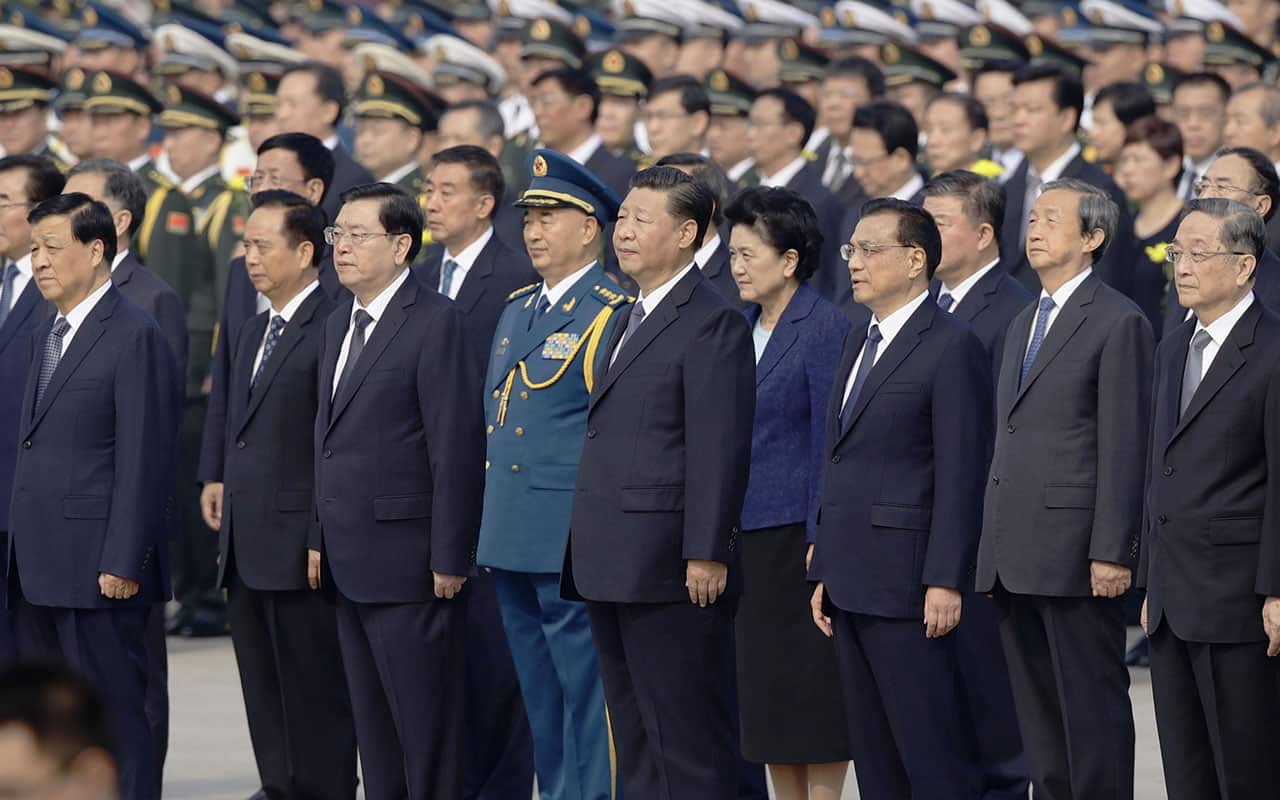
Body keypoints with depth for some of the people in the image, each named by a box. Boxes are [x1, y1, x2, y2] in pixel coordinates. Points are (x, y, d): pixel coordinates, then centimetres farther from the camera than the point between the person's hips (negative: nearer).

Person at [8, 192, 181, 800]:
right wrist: (22, 546, 12)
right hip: (39, 567, 9)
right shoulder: (50, 333, 17)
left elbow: (143, 459, -15)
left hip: (98, 566, -9)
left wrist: (122, 563, -18)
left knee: (113, 709, -3)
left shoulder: (135, 337, -11)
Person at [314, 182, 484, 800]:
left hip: (408, 561, -8)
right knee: (373, 723, 12)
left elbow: (457, 446, -15)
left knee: (425, 724, -4)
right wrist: (320, 539, 13)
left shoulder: (435, 322, -11)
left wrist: (449, 558, -18)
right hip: (351, 562, 8)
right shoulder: (339, 325, 16)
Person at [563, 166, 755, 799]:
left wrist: (707, 554, -20)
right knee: (634, 737, 12)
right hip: (613, 569, 10)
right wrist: (587, 553, 16)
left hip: (669, 573, -9)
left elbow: (721, 450, -15)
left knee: (689, 744, -5)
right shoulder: (631, 320, 20)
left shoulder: (713, 324, -9)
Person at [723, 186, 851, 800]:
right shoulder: (743, 328, 13)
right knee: (765, 692, 10)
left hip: (799, 535, -8)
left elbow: (832, 442, -14)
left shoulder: (825, 328, -11)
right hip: (747, 535, 8)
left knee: (814, 689, -3)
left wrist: (823, 541, -17)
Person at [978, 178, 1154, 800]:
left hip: (1075, 553, -8)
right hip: (1014, 554, 8)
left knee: (1092, 703, -5)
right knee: (1037, 709, 10)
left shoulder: (1119, 323, -6)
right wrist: (993, 540, 15)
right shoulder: (1023, 324, 20)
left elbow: (1124, 446, -11)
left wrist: (1111, 551, -16)